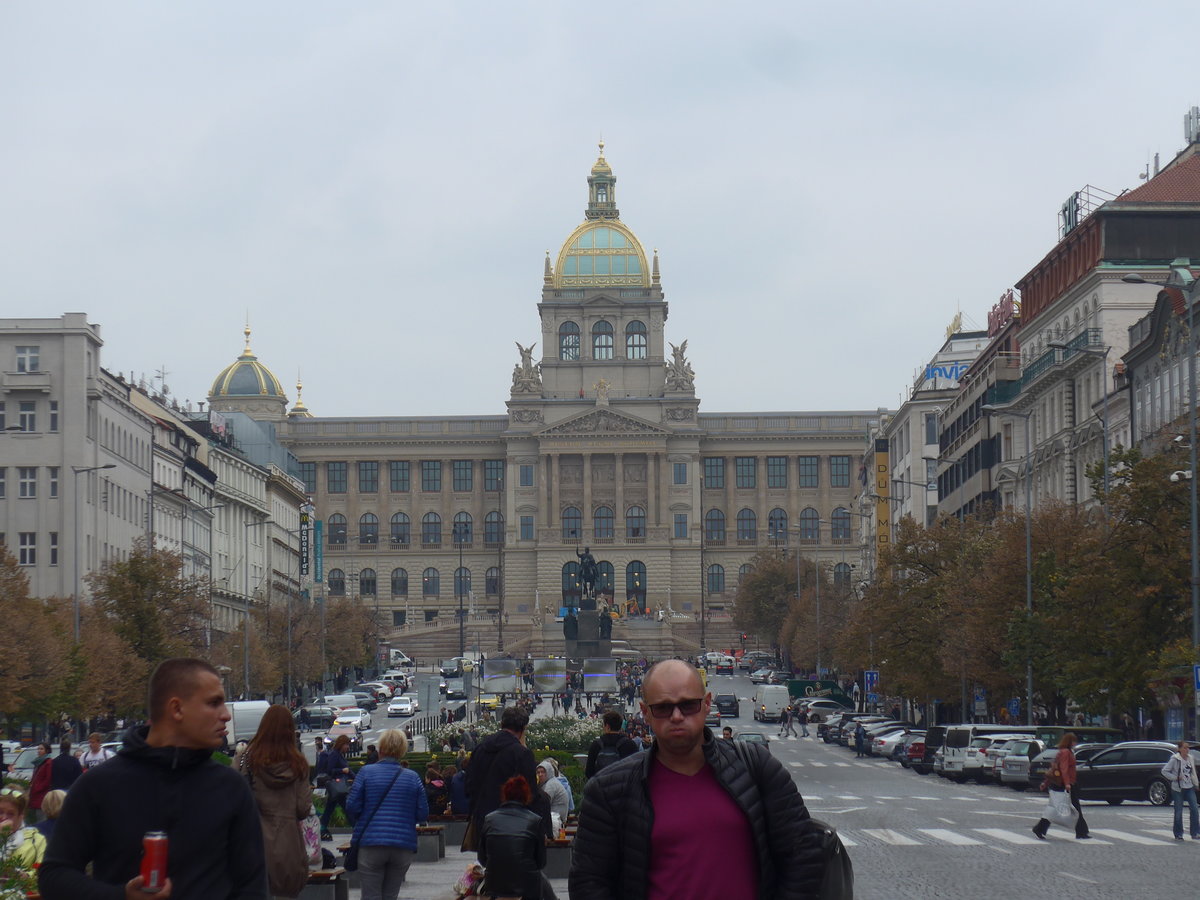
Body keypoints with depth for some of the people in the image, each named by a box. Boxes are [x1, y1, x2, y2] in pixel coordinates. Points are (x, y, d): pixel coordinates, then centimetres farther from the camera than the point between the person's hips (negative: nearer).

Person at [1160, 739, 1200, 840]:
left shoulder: (1190, 759, 8)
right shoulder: (1175, 759, -9)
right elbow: (1164, 771, -8)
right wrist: (1175, 777, -14)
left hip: (1189, 787, 5)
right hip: (1178, 788, -5)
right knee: (1178, 812, 2)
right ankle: (1178, 834, 13)